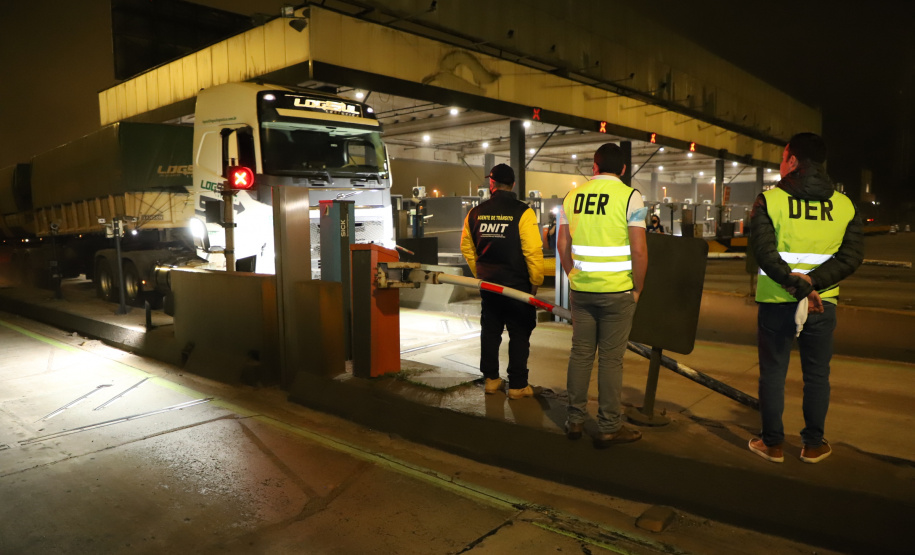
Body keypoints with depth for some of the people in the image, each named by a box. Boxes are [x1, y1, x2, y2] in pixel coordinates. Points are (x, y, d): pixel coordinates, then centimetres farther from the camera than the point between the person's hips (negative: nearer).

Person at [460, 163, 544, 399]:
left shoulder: (475, 213, 1)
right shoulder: (523, 212, -14)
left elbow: (466, 247, 10)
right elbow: (533, 251, -17)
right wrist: (536, 281, -4)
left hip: (488, 283, 4)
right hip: (517, 284, -4)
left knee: (490, 331, 17)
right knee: (519, 335, 6)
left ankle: (491, 379, 25)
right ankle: (517, 385, 11)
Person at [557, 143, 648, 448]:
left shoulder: (572, 195, 5)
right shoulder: (629, 196, -7)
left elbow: (563, 245, 7)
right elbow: (639, 251, -12)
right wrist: (637, 289, 0)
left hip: (581, 289, 4)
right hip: (617, 291, -3)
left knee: (580, 353, 12)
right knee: (611, 359, 3)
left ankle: (575, 420, 20)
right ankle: (609, 428, 12)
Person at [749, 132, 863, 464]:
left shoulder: (769, 200, -8)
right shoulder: (844, 205, 2)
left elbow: (764, 250, -18)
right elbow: (852, 256, -6)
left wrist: (794, 284, -19)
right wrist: (812, 284, -13)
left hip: (776, 302, -2)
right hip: (822, 304, 2)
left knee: (773, 373, 9)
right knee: (816, 375, 14)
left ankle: (773, 443, 17)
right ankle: (814, 445, 22)